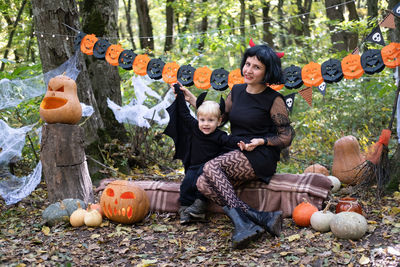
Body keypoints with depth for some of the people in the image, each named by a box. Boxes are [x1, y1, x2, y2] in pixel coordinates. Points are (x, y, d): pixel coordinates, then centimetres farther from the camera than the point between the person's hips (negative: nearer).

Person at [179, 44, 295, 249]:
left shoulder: (273, 100, -3)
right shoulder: (236, 91, 14)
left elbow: (287, 137, -2)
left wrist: (261, 141, -16)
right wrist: (191, 99, 17)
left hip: (260, 156, -6)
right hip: (236, 158, 7)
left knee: (211, 167, -29)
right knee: (203, 184, -22)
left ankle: (244, 223, -31)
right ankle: (261, 218, -30)